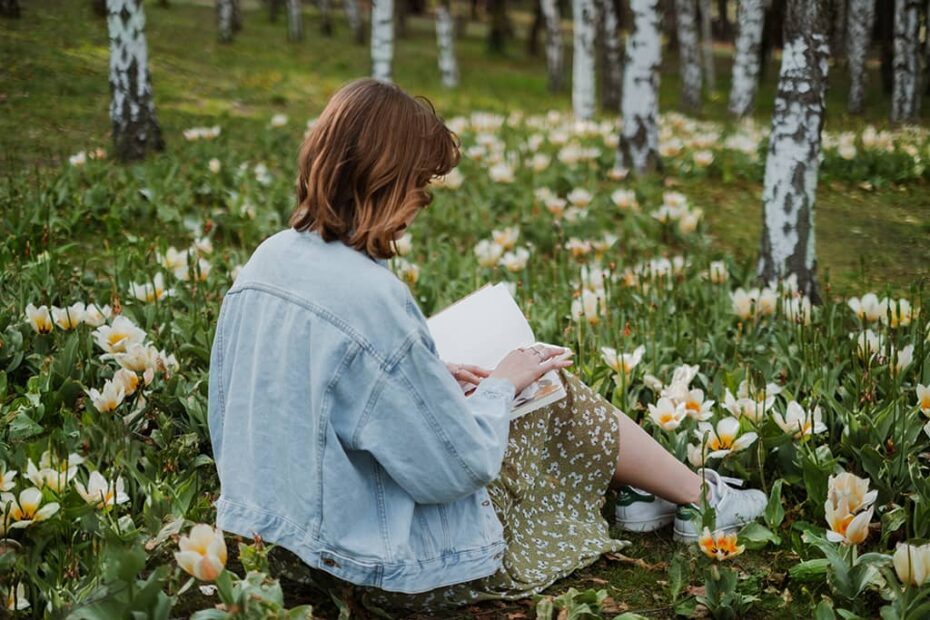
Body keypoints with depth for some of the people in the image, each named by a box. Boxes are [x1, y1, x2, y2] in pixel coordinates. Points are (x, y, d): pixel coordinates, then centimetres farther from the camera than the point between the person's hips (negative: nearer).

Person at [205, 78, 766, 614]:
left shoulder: (268, 260, -3)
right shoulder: (369, 296, -29)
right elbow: (459, 465, -22)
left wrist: (431, 378, 7)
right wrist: (501, 385, -5)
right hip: (393, 566, -8)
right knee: (561, 396, 10)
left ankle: (629, 495, 37)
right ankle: (703, 498, 33)